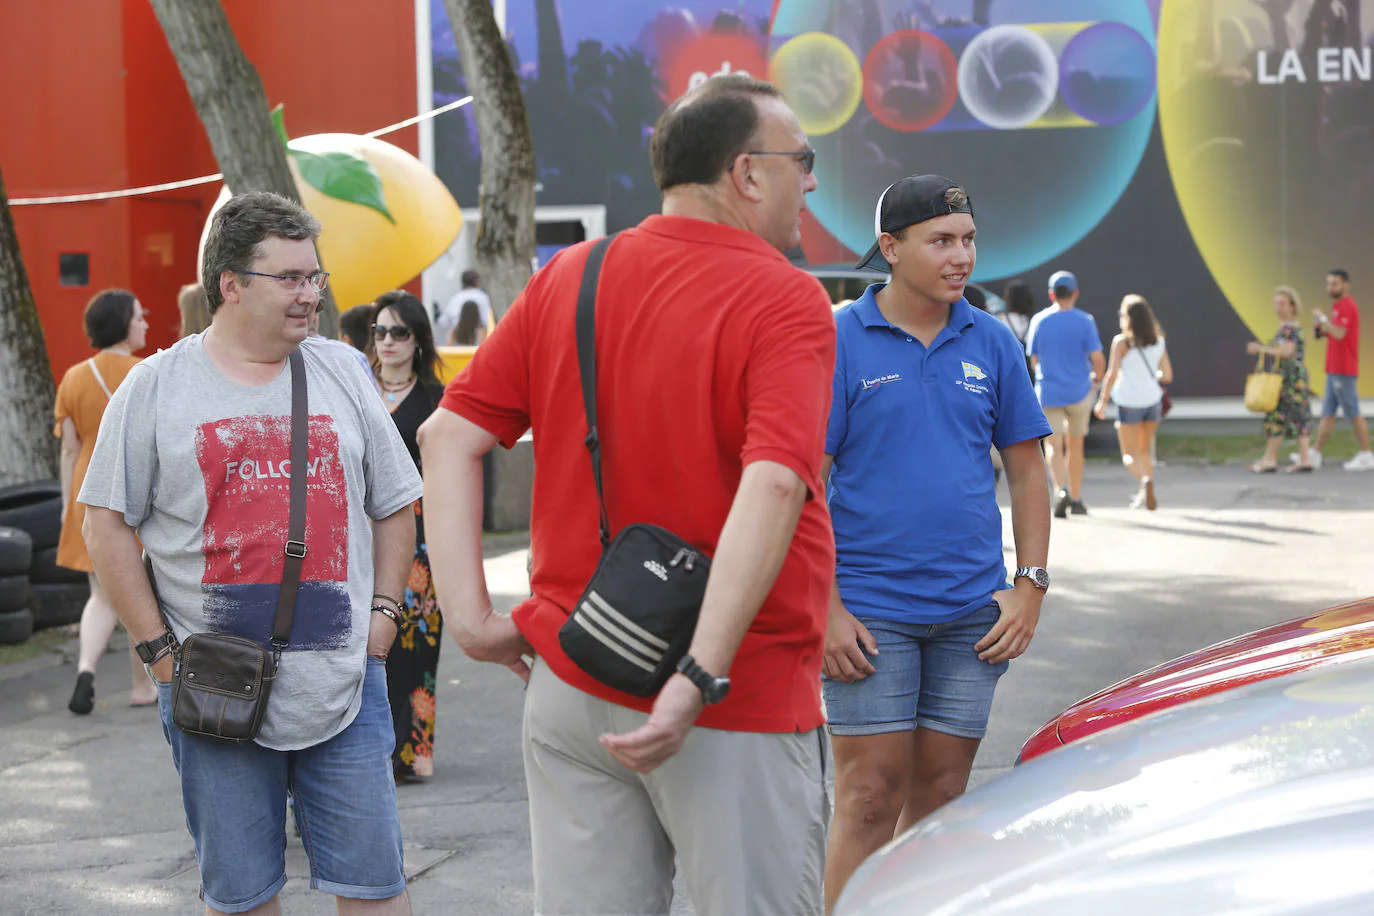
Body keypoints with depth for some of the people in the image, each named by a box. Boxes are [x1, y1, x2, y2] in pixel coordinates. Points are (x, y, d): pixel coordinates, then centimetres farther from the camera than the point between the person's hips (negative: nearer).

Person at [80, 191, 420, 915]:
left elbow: (394, 504, 15)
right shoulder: (157, 386, 1)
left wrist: (383, 611, 4)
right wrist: (158, 646, -5)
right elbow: (107, 523, 1)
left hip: (344, 683, 2)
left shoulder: (341, 372, 9)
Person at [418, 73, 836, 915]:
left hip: (569, 685, 6)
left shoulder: (567, 279, 6)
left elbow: (449, 435, 2)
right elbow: (772, 486, -26)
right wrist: (699, 680, -28)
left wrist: (471, 612, -1)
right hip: (738, 710, -5)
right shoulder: (786, 301, -12)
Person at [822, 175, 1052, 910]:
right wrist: (825, 608, -12)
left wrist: (1031, 586, 2)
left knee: (941, 797, 9)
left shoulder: (991, 344, 7)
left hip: (971, 613, 4)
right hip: (869, 613, -4)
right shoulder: (839, 341, -5)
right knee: (869, 799, -4)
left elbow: (1027, 468, 12)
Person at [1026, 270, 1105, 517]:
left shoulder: (1039, 320, -2)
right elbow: (1097, 359, -11)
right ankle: (1075, 500, 21)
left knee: (1054, 447, -2)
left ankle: (1061, 490, -27)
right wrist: (1096, 376, 11)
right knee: (1075, 445, 15)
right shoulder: (1084, 321, -7)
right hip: (1079, 392, 0)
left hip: (1048, 392, 0)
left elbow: (1033, 359, 6)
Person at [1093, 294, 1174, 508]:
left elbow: (1112, 374, -17)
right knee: (1144, 450, 22)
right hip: (1153, 400, 4)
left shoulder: (1121, 342, -10)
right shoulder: (1158, 342, 4)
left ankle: (1145, 480, -28)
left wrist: (1102, 401, -10)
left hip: (1129, 403, -4)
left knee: (1130, 455, 1)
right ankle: (1147, 494, 22)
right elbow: (1168, 376, 8)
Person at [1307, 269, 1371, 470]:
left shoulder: (1346, 306, -13)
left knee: (1353, 414, -4)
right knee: (1327, 414, 9)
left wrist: (1323, 319, -15)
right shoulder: (1340, 306, 18)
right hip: (1335, 370, 10)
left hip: (1343, 371, -10)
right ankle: (1315, 455, 10)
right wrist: (1322, 330, 10)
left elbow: (1340, 334, -25)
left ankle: (1366, 456, 1)